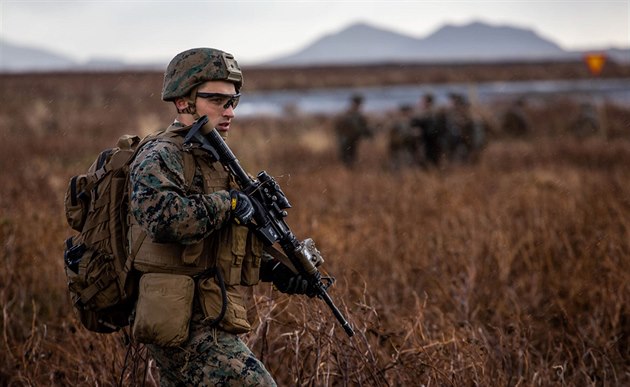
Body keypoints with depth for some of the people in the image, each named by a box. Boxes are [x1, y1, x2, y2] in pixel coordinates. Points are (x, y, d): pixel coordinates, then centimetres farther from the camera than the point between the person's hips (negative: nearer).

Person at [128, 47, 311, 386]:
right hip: (191, 330, -10)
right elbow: (164, 218, -33)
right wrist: (229, 202, -21)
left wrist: (273, 270, 9)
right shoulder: (159, 158, -11)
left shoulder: (215, 161, 19)